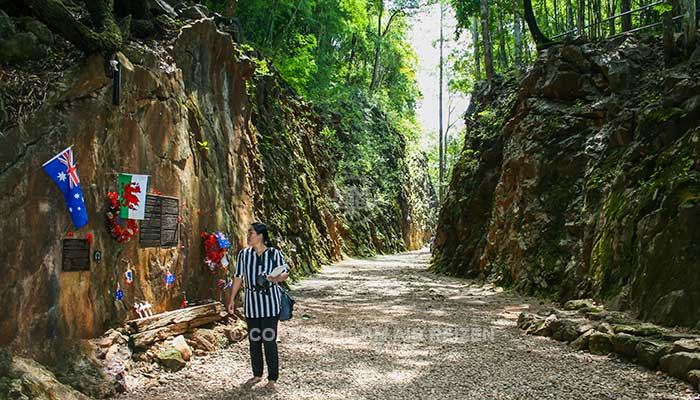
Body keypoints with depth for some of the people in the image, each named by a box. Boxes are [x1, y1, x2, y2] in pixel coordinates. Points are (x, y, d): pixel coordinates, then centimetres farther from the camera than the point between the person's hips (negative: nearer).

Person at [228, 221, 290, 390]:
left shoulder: (274, 253, -6)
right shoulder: (244, 254, 4)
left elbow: (286, 272, 2)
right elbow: (238, 277, 10)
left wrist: (277, 278, -20)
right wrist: (232, 299, 9)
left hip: (270, 302, -4)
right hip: (251, 302, 4)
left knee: (269, 340, -3)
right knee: (253, 340, 13)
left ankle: (272, 379, 10)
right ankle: (257, 375, 30)